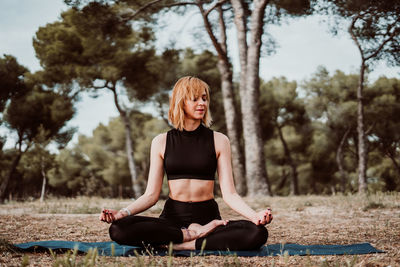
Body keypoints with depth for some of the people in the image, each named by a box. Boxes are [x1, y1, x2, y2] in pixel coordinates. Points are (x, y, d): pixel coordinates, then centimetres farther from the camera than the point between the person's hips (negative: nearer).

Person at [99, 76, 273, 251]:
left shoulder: (218, 141, 5)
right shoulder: (161, 142, 7)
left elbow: (229, 194, -1)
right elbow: (151, 195, 4)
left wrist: (254, 215, -19)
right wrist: (123, 213, -14)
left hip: (208, 216, 0)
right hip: (172, 217, 0)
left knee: (257, 233, -30)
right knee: (118, 229, -28)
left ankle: (182, 245, -22)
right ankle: (194, 234, -19)